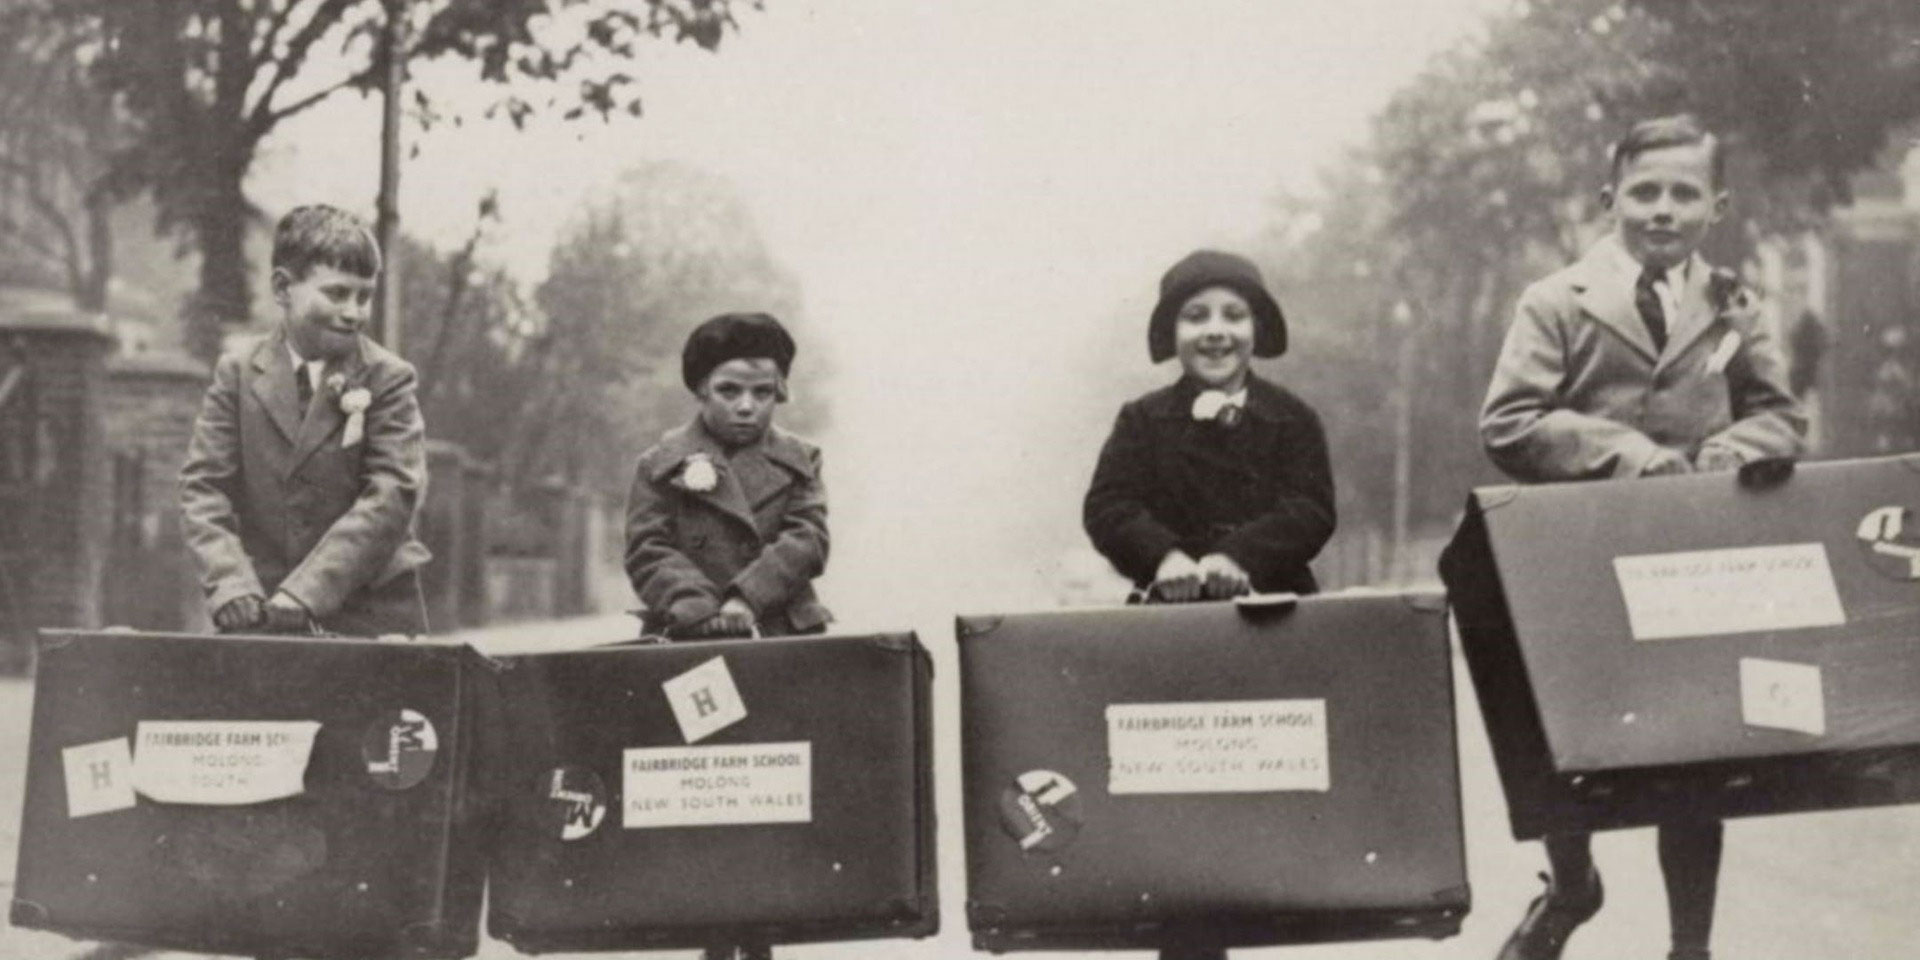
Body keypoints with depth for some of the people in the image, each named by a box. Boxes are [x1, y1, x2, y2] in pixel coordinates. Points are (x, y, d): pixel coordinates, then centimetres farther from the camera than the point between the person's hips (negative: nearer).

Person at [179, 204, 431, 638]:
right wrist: (231, 583, -18)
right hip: (262, 620, 1)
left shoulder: (388, 379, -2)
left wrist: (307, 591, -20)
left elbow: (392, 496, -11)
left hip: (370, 614, -1)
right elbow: (203, 485, -1)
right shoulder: (238, 374, 5)